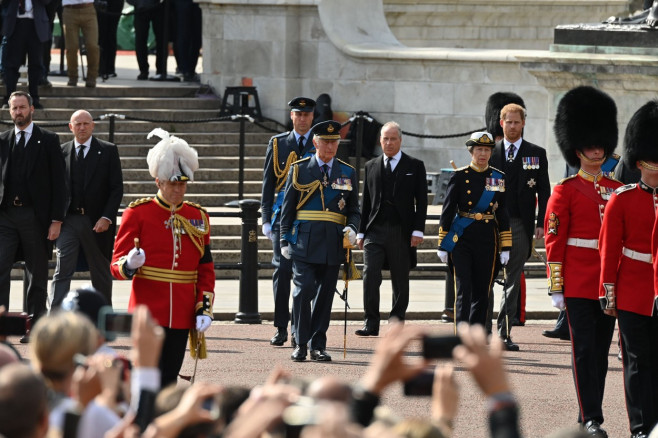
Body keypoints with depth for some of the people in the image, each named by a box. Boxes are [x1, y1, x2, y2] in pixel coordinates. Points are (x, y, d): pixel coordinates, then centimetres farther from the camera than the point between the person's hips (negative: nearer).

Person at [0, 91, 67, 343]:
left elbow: (59, 182, 0)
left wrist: (57, 220, -7)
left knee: (37, 275, 4)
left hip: (35, 215, -2)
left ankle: (35, 327, 10)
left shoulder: (48, 141, 3)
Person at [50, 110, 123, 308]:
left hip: (97, 222, 0)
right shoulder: (61, 152, 6)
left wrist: (106, 217, -12)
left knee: (101, 272, 11)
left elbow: (117, 188, -2)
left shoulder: (108, 151, 1)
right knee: (62, 270, -9)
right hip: (68, 220, 1)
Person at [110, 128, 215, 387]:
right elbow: (117, 265, -3)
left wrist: (204, 309, 2)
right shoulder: (138, 213, -1)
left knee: (170, 378, 5)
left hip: (182, 317, 4)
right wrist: (130, 265, -26)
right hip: (149, 314, -4)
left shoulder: (198, 217, 11)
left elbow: (206, 270, 13)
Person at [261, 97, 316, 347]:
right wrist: (266, 219, 3)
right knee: (282, 270, -8)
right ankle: (281, 329, -4)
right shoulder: (277, 144, 9)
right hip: (283, 217, 0)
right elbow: (268, 183, 9)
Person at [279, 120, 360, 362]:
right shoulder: (299, 170, 5)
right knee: (303, 291, -11)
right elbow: (287, 208, 6)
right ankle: (301, 344, -3)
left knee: (325, 295, 5)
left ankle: (318, 346, 12)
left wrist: (352, 228, -6)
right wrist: (285, 240, 0)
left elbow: (353, 209, 15)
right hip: (305, 242, -2)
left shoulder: (347, 173, 11)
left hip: (333, 243, 2)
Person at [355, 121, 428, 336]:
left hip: (402, 233, -2)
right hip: (375, 230, 2)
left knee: (400, 282, 5)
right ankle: (371, 324, -9)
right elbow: (366, 202, 14)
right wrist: (361, 232, 9)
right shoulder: (371, 166, 13)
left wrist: (417, 231, -7)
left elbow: (421, 201, 1)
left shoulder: (415, 167, 4)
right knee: (370, 275, -11)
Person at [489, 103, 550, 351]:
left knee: (513, 282, 3)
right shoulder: (490, 153, 7)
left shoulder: (536, 154, 6)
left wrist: (541, 223, -5)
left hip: (520, 226, 0)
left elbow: (544, 191, 4)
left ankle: (504, 334, 6)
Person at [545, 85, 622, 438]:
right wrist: (556, 287, -10)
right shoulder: (565, 192, -2)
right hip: (578, 285, -5)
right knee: (585, 350, -7)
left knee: (601, 352, 7)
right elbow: (553, 241, -5)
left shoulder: (617, 190, 12)